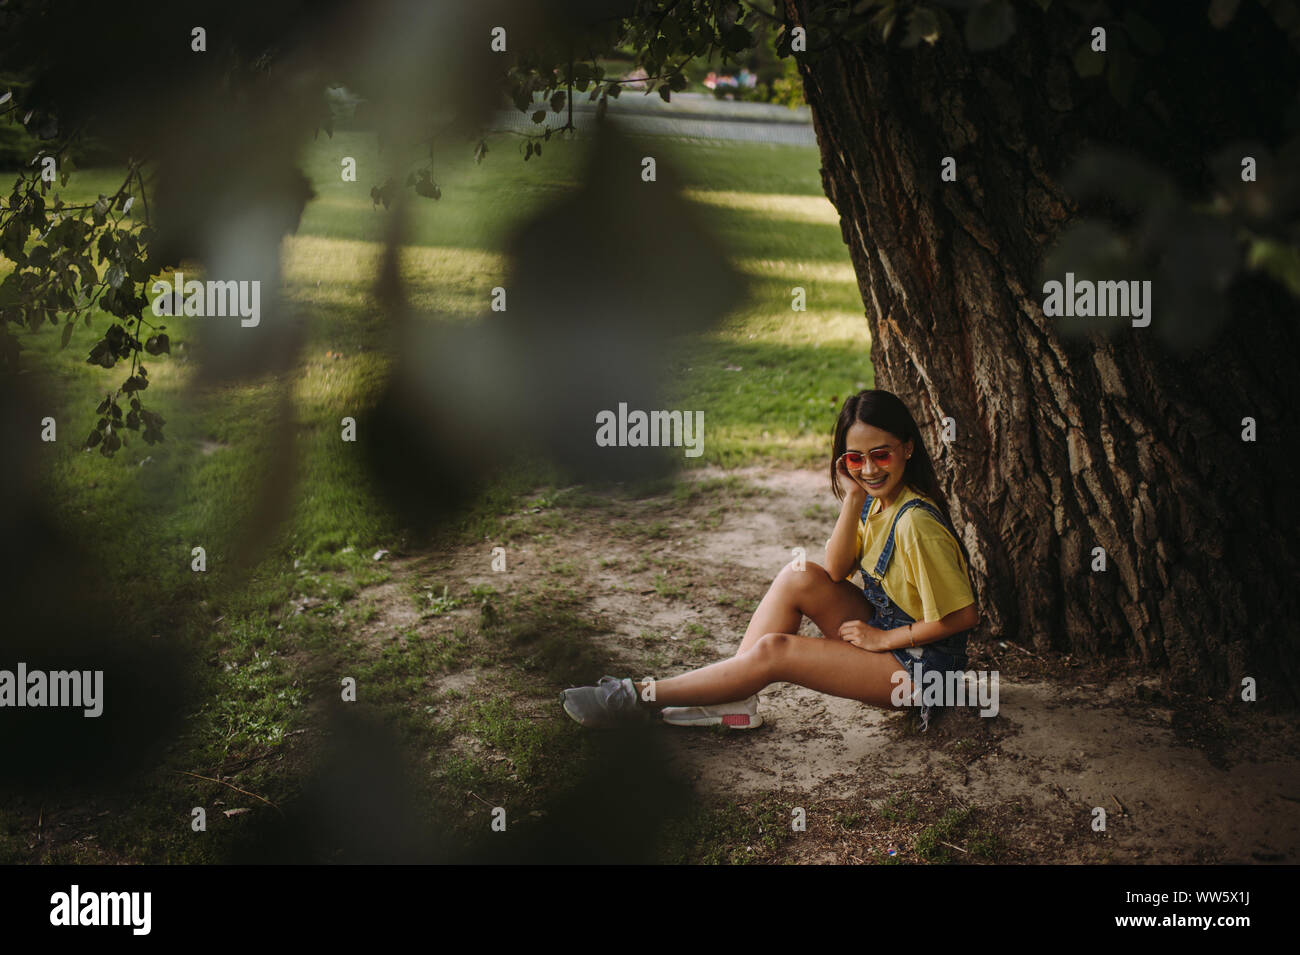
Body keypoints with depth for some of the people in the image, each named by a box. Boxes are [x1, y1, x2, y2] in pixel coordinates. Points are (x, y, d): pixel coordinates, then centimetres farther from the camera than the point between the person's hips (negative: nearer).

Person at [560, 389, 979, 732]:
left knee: (773, 651, -19)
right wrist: (853, 500, -17)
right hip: (880, 630, 8)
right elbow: (835, 571, -4)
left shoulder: (914, 523, -26)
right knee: (800, 578, -11)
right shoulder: (876, 498, 1)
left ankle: (642, 699, -9)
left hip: (919, 664, -8)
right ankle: (734, 700, -8)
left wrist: (882, 639, -16)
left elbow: (963, 617, -25)